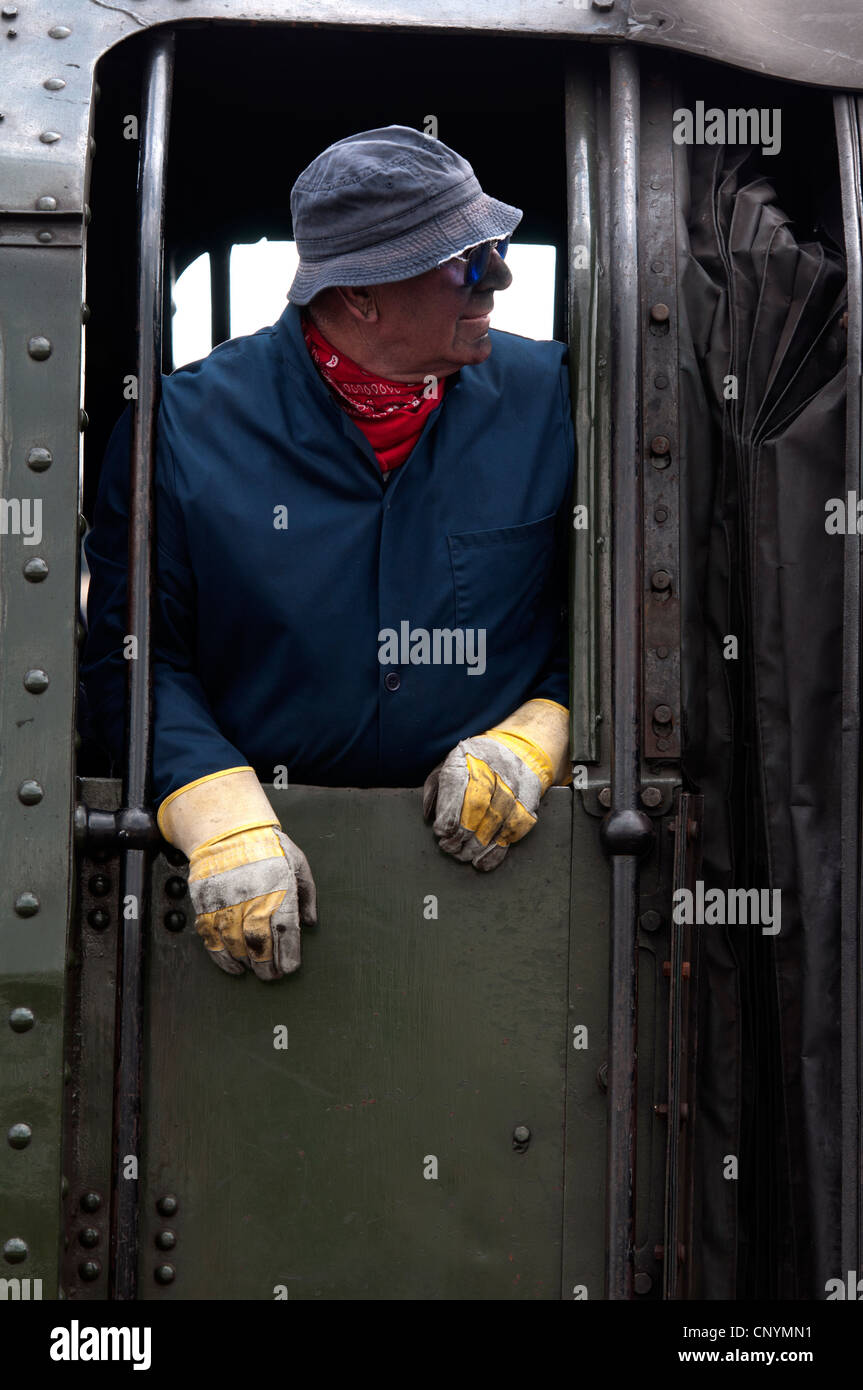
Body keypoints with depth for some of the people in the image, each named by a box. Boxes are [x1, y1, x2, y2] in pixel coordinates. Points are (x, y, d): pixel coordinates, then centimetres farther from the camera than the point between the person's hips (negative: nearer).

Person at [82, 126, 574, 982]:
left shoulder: (554, 402, 5)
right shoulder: (186, 423, -1)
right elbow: (131, 651, 0)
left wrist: (533, 738, -6)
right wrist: (222, 817, -15)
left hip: (490, 855, 1)